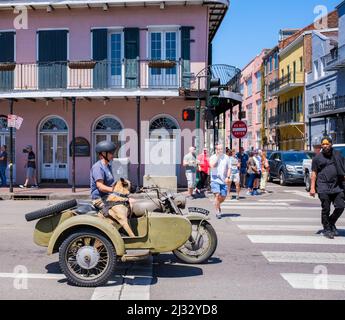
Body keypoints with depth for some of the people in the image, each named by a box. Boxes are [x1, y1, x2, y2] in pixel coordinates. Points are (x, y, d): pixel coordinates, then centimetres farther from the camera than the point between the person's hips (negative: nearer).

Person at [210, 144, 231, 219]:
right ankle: (217, 212, -3)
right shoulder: (213, 157, 0)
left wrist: (228, 177, -4)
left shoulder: (226, 157, 7)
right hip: (215, 180, -3)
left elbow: (229, 168, 10)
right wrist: (217, 156, -13)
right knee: (217, 195, -14)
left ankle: (217, 205, 37)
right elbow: (212, 165, -18)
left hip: (223, 180, 3)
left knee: (223, 197, 6)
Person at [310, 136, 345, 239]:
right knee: (326, 209, 1)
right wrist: (312, 188, -4)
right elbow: (314, 173, 3)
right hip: (323, 187, -3)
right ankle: (326, 229, 16)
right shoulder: (317, 158, 4)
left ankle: (331, 223, 22)